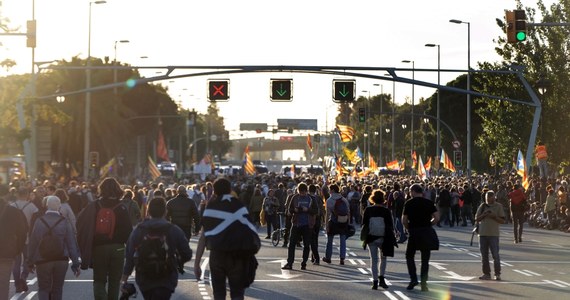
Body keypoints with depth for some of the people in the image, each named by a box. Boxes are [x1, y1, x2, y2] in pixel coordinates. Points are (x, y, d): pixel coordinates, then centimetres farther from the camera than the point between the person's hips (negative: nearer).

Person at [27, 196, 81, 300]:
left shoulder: (39, 222, -6)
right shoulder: (65, 222, -7)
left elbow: (33, 243, -3)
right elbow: (72, 244, -7)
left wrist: (30, 262, 6)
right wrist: (75, 263, -2)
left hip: (42, 261, -1)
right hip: (61, 260, 1)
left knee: (43, 289, 6)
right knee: (57, 289, 13)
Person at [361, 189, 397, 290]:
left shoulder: (368, 210, -4)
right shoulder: (386, 211, -7)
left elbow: (364, 224, 0)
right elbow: (391, 226, -4)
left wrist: (364, 238, 8)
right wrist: (391, 239, 4)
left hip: (371, 238, 1)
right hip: (383, 239, -1)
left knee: (373, 259, 8)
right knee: (383, 258, 18)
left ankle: (375, 281, 4)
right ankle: (381, 278, 8)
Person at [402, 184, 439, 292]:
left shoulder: (408, 204, -3)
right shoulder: (429, 203, 1)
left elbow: (404, 221, -4)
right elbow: (437, 218, -3)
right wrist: (428, 224, 12)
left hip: (414, 233, -2)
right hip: (427, 233, 2)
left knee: (409, 256, 14)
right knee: (425, 259, 7)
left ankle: (413, 279, -2)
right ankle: (424, 284, 5)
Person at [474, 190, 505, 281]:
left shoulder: (498, 206, 1)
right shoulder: (482, 206, 11)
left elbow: (502, 221, -1)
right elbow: (476, 219, 10)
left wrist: (493, 216, -15)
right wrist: (483, 215, -8)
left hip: (494, 234, -4)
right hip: (483, 233, 4)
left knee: (495, 255, -6)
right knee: (484, 255, 7)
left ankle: (497, 274, -1)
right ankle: (486, 274, 14)